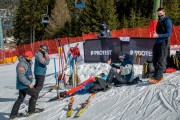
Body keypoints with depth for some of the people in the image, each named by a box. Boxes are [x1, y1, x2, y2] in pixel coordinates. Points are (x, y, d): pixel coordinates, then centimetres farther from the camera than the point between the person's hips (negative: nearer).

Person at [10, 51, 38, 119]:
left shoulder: (27, 63, 13)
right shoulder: (21, 64, -19)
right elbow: (21, 76, -25)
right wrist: (29, 83, -24)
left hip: (23, 85, 10)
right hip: (24, 85, -10)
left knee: (20, 99, 12)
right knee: (35, 94, -2)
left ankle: (13, 114, 13)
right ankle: (31, 110, 6)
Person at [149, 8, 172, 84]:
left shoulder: (167, 21, -7)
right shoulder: (159, 21, 19)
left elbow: (169, 33, -14)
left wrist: (158, 35, -24)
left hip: (164, 44, -9)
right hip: (157, 43, 9)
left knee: (160, 62, -11)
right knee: (155, 61, 9)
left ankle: (157, 78, -15)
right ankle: (160, 76, 20)